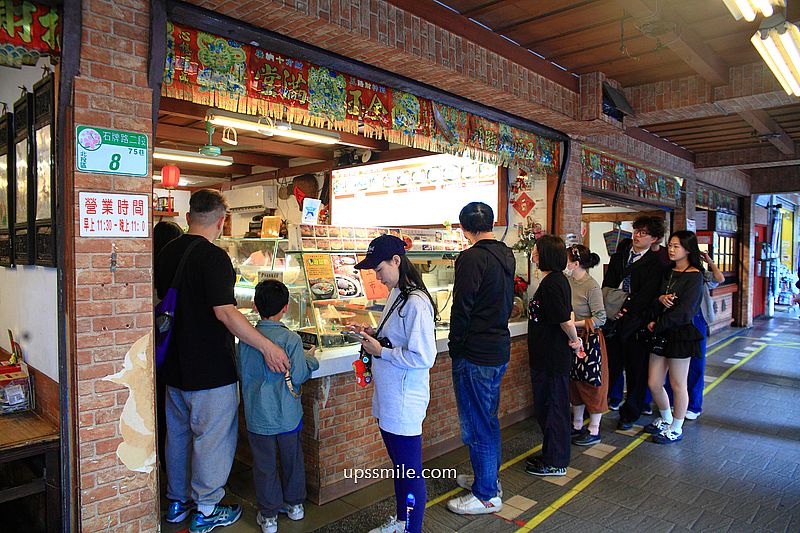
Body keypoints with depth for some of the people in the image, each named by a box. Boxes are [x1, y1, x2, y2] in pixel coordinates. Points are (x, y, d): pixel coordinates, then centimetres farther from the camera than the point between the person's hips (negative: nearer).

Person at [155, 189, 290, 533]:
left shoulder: (167, 253, 5)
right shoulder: (213, 256, -20)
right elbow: (224, 312, -26)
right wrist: (267, 346, -25)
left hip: (175, 367, 8)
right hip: (210, 369, -8)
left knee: (178, 434, 20)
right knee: (212, 439, 7)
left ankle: (178, 501, 36)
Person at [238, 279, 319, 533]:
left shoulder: (246, 338, -8)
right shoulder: (291, 339, -17)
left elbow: (241, 372, 2)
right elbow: (299, 376, -15)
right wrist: (311, 362, 3)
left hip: (257, 415, 1)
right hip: (287, 414, -1)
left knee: (264, 464, 13)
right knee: (292, 459, 19)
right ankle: (295, 504, 35)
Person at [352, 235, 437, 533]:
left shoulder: (416, 302, -23)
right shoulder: (395, 294, 7)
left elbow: (423, 357, -24)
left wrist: (381, 351, -18)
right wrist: (374, 335, 3)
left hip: (404, 403, -10)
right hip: (388, 399, 10)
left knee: (410, 472, 7)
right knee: (399, 465, 25)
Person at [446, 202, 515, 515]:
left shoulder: (471, 258, -19)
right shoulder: (506, 255, 8)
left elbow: (461, 309, -19)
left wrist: (456, 348, -8)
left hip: (475, 354, -9)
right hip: (500, 349, 9)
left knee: (477, 424, 4)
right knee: (488, 419, 22)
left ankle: (486, 495, 17)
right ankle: (488, 477, 37)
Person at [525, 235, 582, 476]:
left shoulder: (552, 283, -22)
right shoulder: (556, 279, 10)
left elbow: (565, 320, -24)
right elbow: (565, 316, 16)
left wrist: (574, 340, -8)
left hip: (553, 357, -10)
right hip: (547, 356, 10)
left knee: (553, 408, 3)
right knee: (545, 406, 19)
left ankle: (555, 463, 18)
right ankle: (551, 454, 33)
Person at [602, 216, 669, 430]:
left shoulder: (656, 263, -2)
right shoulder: (618, 258, 13)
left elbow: (646, 294, -12)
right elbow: (607, 287, 5)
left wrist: (624, 308, -20)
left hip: (636, 322, -3)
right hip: (614, 320, 3)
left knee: (636, 370, 8)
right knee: (609, 367, 6)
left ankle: (630, 414, 23)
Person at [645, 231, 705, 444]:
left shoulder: (694, 276, -10)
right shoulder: (667, 272, 11)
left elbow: (684, 312, -16)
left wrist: (657, 326, -10)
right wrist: (660, 298, -11)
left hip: (681, 334, -6)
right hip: (660, 333, 6)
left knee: (677, 385, 6)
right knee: (654, 383, 9)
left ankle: (676, 428, 23)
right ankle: (666, 419, 33)